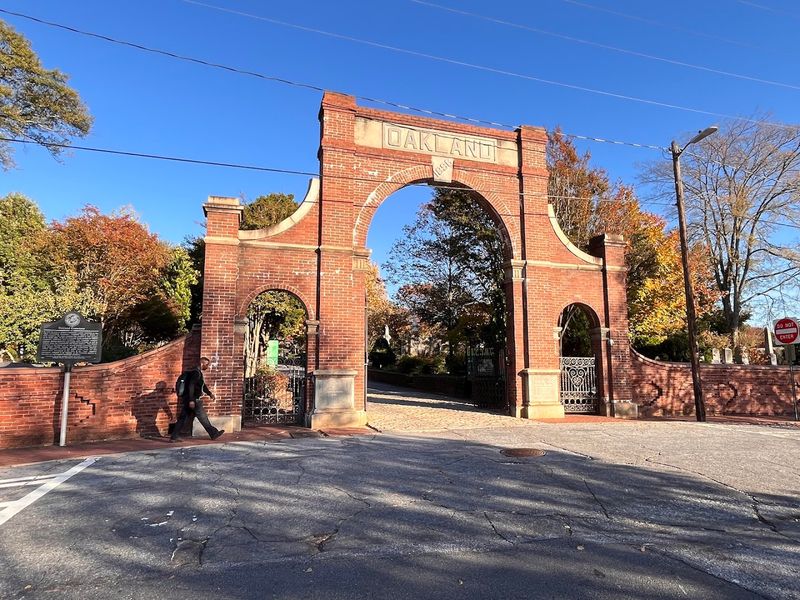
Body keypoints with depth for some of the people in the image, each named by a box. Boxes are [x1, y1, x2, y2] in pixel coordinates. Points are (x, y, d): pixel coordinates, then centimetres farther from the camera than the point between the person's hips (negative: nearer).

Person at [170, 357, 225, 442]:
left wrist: (210, 393, 22)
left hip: (186, 400, 10)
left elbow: (203, 386, 25)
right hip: (194, 400, -10)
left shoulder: (198, 372, 17)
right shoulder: (196, 372, -15)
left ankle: (174, 437, 10)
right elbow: (191, 386, -23)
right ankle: (214, 434, 10)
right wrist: (191, 400, -25)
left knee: (182, 419, 9)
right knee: (203, 418, 1)